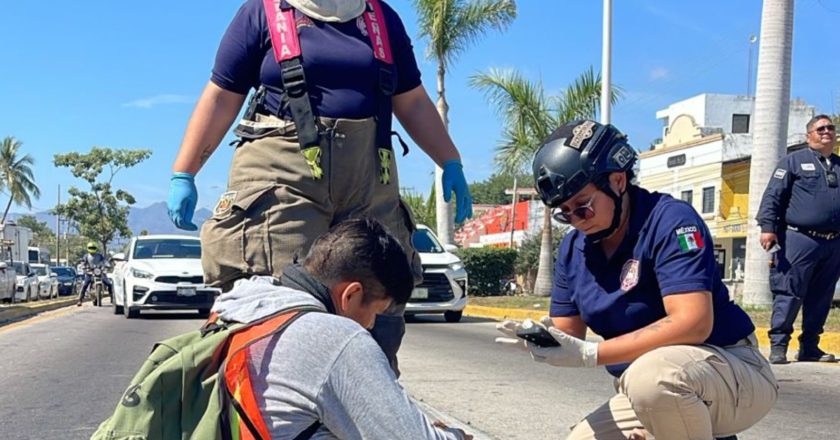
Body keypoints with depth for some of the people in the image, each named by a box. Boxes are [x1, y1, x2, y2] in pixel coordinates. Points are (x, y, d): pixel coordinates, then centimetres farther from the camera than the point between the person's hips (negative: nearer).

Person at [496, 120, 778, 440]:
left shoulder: (670, 221, -19)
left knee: (650, 376, -39)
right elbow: (568, 336, 4)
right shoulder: (573, 249, 3)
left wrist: (591, 354, -31)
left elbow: (693, 322, -30)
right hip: (648, 393, 8)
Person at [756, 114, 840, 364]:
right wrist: (767, 227, -14)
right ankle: (778, 346, -2)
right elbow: (772, 196, -3)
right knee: (789, 295, -6)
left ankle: (810, 348, 16)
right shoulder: (794, 161, 4)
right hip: (800, 240, -5)